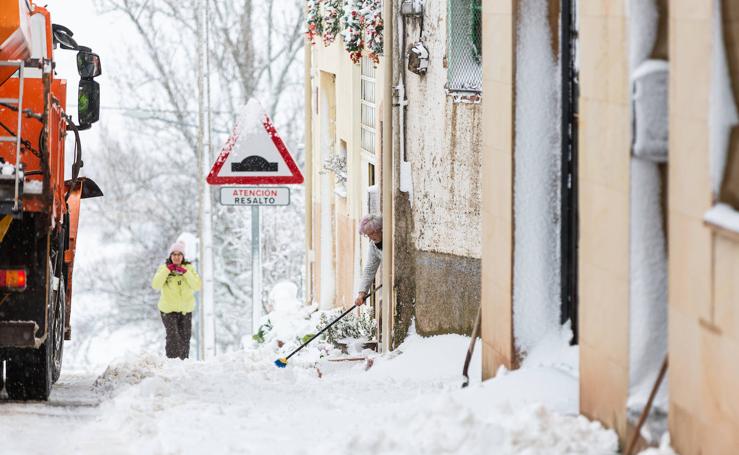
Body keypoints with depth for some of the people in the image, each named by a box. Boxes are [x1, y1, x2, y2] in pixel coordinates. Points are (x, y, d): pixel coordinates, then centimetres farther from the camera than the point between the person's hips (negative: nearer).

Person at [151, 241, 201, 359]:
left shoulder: (189, 268, 2)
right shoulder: (164, 268, -2)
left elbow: (197, 286, -9)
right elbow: (156, 285, -15)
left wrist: (185, 272, -19)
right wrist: (167, 270, -20)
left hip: (186, 309, 3)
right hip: (168, 310, -3)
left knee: (185, 339, 10)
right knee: (173, 338, -15)